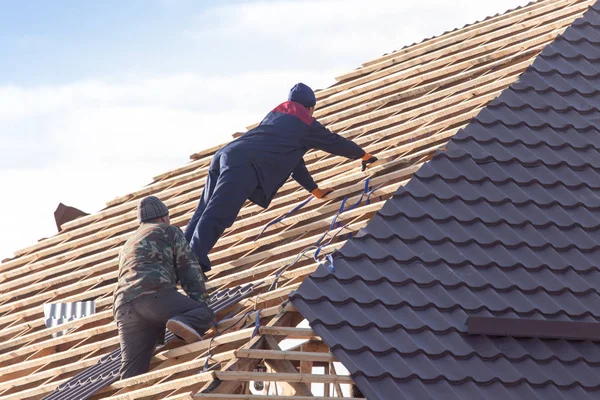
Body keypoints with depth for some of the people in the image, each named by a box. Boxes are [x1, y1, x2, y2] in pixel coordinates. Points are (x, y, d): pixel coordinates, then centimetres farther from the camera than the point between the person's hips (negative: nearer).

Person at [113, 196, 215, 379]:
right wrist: (202, 302, 10)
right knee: (205, 315, 1)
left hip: (123, 308, 5)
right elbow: (190, 270, 10)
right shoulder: (170, 232, 21)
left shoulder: (127, 247, 41)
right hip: (154, 294, -5)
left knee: (132, 373, -2)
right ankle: (185, 322, -31)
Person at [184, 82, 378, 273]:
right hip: (244, 166, -7)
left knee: (204, 214, 6)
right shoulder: (306, 124, 16)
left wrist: (315, 189, 46)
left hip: (227, 155, 7)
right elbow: (335, 142, 31)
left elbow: (292, 158, 42)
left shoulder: (276, 114, 36)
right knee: (215, 217, -19)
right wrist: (364, 155, 49)